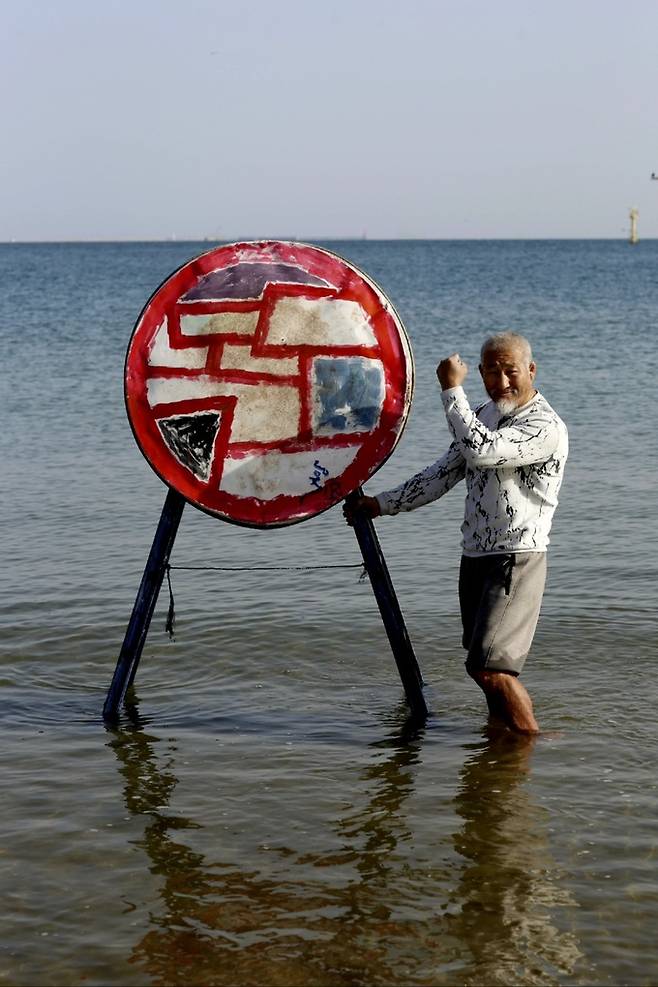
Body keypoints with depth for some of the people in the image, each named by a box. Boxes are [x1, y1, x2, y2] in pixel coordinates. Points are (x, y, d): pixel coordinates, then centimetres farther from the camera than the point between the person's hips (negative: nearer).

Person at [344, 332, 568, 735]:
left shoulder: (546, 427, -15)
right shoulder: (482, 418, 14)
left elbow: (481, 451, -29)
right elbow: (442, 474, 20)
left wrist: (452, 389, -20)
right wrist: (382, 503, 18)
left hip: (517, 561, -8)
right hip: (475, 558, 8)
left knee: (488, 665, -15)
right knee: (488, 666, 13)